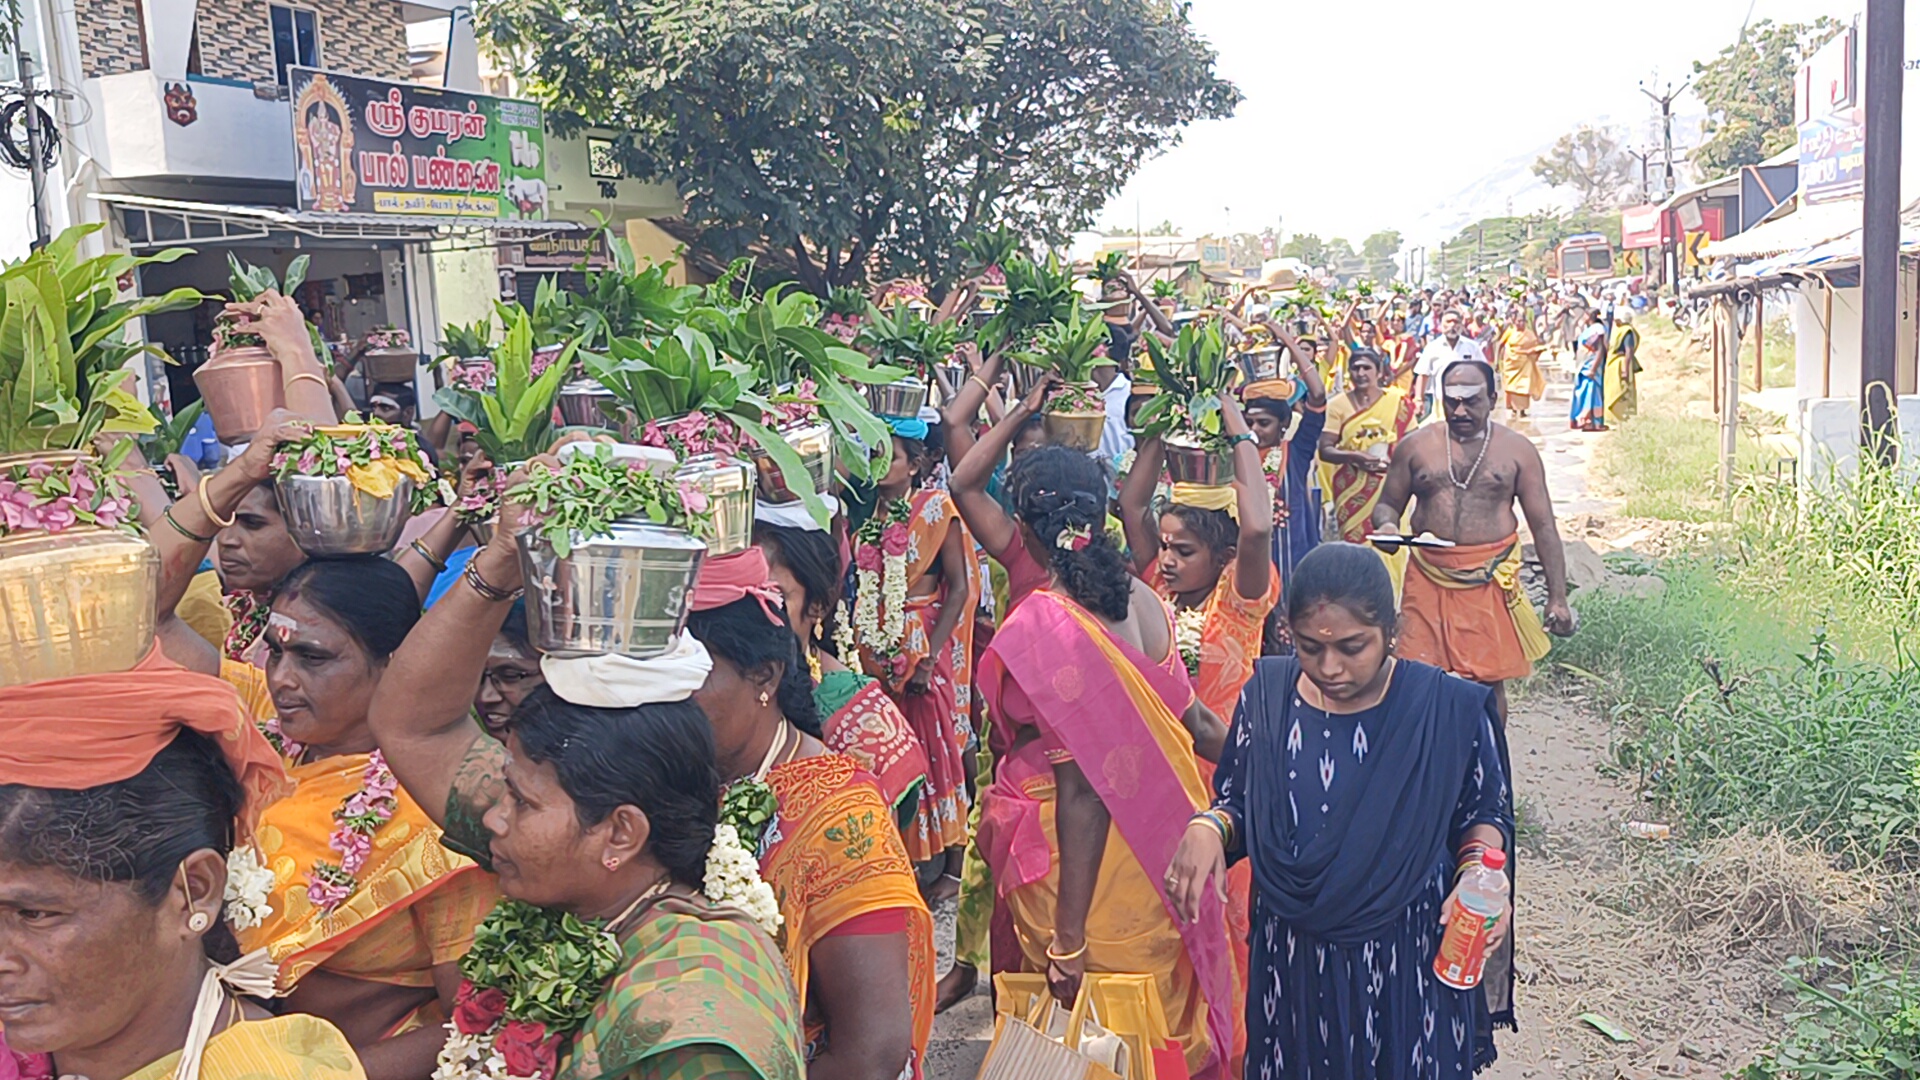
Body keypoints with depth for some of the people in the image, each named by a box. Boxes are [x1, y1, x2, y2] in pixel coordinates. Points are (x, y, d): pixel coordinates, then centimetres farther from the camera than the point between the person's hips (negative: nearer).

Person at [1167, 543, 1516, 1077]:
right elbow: (1238, 802, 4)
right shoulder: (1268, 693, -9)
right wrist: (1208, 828, -18)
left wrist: (1477, 869, -19)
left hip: (1409, 965, -2)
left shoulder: (1451, 709, -15)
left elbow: (1486, 813, 1)